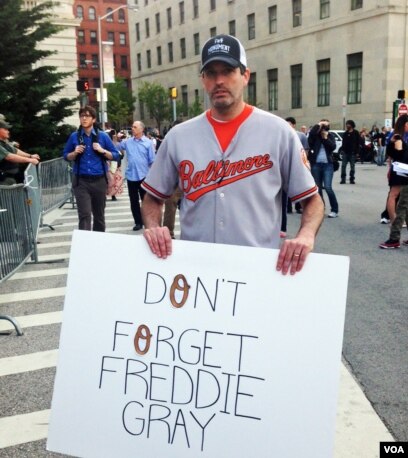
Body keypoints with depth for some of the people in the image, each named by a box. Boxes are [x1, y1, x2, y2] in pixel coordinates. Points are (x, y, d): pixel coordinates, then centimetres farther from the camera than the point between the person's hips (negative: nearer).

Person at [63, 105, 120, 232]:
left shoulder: (103, 136, 3)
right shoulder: (74, 136, 5)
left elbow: (116, 155, 4)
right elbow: (66, 156, 14)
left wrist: (102, 151, -12)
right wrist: (75, 153, -6)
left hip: (99, 181, 1)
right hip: (81, 181, -1)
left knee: (99, 215, 13)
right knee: (84, 215, -11)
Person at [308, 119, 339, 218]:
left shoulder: (330, 136, 7)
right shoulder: (315, 136, 2)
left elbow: (333, 147, -7)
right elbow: (311, 133, -21)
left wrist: (326, 138, -10)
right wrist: (318, 125, -12)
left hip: (327, 165, -1)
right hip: (316, 164, 1)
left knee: (328, 187, -10)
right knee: (318, 188, 6)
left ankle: (335, 210, -2)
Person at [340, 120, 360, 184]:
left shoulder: (356, 133, -1)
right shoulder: (345, 133, 8)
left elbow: (358, 142, -2)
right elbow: (343, 142, 10)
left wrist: (357, 151, -7)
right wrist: (342, 150, 3)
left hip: (352, 152, -2)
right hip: (345, 152, 3)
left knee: (352, 166, 5)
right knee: (343, 165, -2)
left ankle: (352, 179, 12)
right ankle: (343, 179, 3)